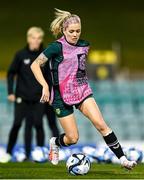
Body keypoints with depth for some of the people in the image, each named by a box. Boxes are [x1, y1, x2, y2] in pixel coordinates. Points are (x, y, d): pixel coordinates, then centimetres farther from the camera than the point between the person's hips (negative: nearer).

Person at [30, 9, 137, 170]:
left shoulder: (83, 45, 4)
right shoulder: (57, 47, -14)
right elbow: (35, 65, -14)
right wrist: (45, 86, -23)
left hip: (83, 91, 4)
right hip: (62, 96, -4)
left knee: (101, 124, -14)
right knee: (72, 138, -2)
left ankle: (123, 159, -13)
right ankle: (55, 142, 33)